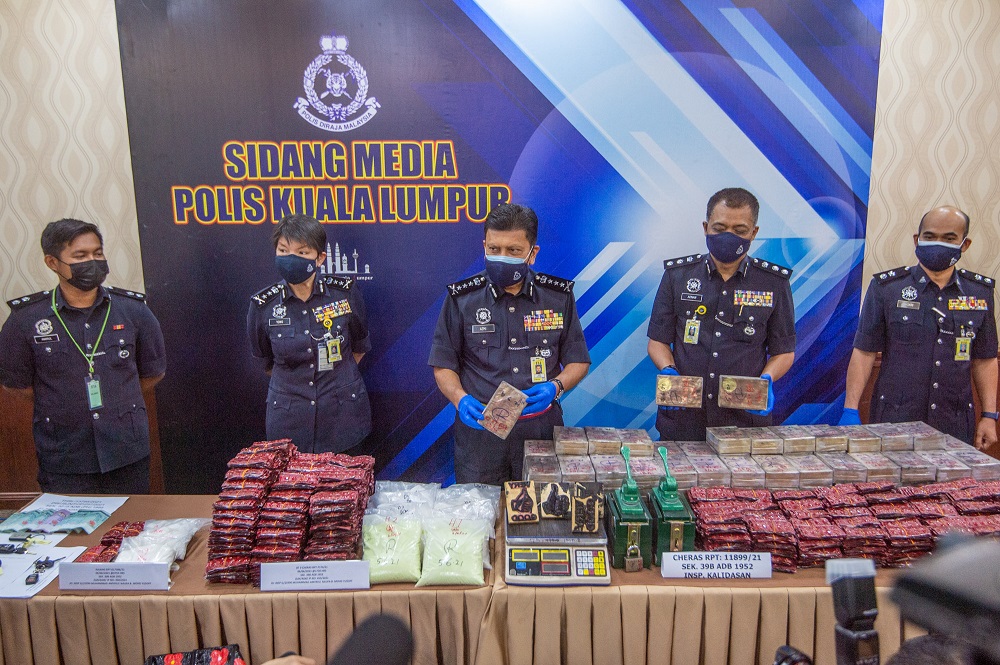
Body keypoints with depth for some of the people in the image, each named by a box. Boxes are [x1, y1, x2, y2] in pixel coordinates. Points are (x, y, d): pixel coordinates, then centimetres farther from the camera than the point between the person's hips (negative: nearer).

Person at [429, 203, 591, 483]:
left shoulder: (559, 296, 2)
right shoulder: (462, 299, 0)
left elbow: (578, 361, 8)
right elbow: (443, 365, 4)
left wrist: (555, 386, -11)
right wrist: (460, 399, -15)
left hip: (541, 429, 1)